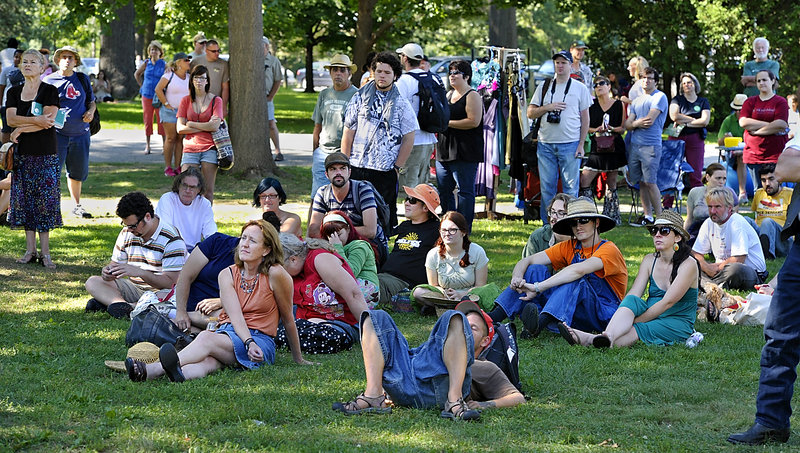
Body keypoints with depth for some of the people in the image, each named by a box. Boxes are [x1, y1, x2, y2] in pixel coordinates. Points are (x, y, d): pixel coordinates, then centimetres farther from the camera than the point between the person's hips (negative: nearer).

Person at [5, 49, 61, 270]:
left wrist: (21, 129, -11)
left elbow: (48, 120, -13)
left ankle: (45, 252, -5)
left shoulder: (49, 91, -2)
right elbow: (11, 119, -4)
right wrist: (36, 120, -16)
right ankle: (30, 250, 9)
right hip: (22, 153, 4)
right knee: (25, 202, 4)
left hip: (45, 154, -4)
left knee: (44, 202, -6)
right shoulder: (14, 92, 11)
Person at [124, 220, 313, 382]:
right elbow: (235, 316, -7)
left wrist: (298, 358, 12)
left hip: (261, 340, -3)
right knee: (208, 361, -35)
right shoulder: (227, 275, 7)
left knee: (206, 338, -33)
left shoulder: (275, 274, -5)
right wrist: (248, 343, -26)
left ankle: (150, 369, -56)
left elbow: (288, 318, 5)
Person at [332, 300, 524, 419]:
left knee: (453, 317, -19)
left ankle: (455, 401, -36)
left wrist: (487, 404, -4)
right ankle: (373, 396, -25)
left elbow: (518, 398, 18)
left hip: (440, 386, -4)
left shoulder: (486, 369, 35)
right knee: (376, 318, 1)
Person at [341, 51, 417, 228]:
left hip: (386, 171, -1)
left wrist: (397, 167, -3)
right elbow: (348, 132, 8)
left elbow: (408, 138, 3)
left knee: (386, 214, 1)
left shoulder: (401, 105, 4)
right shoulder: (360, 98, 7)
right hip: (357, 168, 1)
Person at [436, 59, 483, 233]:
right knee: (443, 190, 10)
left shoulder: (472, 96, -7)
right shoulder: (449, 94, 19)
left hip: (464, 153, -9)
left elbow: (474, 121, -18)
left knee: (465, 191, -6)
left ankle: (464, 229, -4)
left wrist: (447, 123, -14)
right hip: (445, 150, 9)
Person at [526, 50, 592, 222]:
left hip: (570, 144, -2)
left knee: (570, 187, -2)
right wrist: (547, 107, -9)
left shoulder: (580, 88, 6)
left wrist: (581, 144, -1)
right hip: (546, 144, 2)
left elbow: (585, 119, 6)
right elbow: (530, 113, 9)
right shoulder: (543, 87, 12)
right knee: (547, 187, 3)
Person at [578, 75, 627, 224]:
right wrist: (596, 130, -12)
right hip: (597, 149, 1)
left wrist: (612, 129, -15)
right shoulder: (591, 105, 6)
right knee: (584, 180, -10)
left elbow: (623, 128, 5)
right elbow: (586, 127, 8)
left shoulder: (619, 105, 3)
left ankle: (612, 216, 13)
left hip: (614, 148, -1)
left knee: (611, 184, 5)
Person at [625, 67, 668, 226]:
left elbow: (650, 120, -12)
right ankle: (647, 215, 13)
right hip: (634, 145, 7)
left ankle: (659, 216, -4)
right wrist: (637, 124, -8)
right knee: (641, 182, 7)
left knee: (650, 182, -10)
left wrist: (634, 122, 5)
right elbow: (627, 124, 14)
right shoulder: (637, 101, 20)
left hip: (651, 145, -7)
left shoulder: (659, 97, -2)